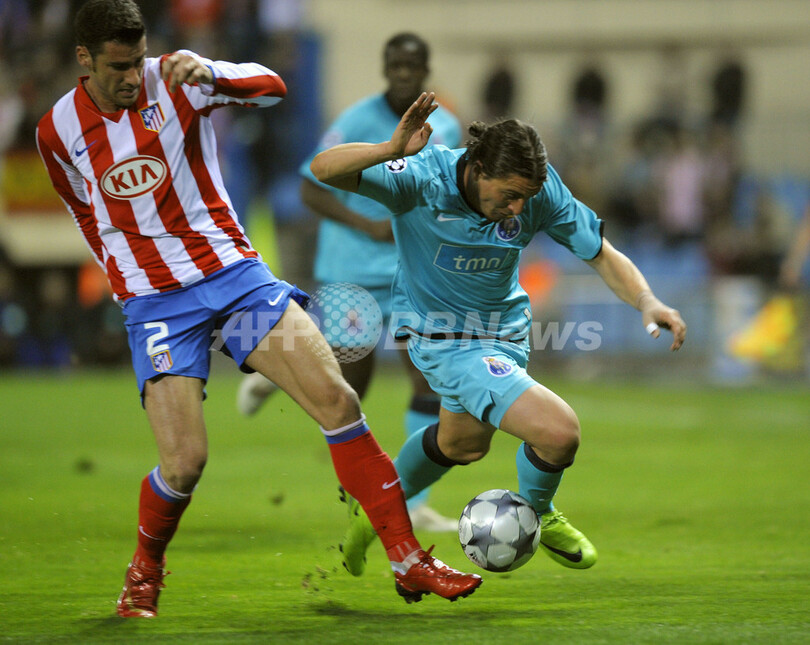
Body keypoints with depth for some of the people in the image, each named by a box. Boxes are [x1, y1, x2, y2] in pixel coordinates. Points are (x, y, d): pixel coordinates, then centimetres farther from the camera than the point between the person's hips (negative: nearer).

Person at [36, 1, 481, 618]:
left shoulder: (173, 78, -4)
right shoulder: (58, 131, 0)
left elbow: (272, 86, -17)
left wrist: (208, 74, -34)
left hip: (234, 270, 1)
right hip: (154, 301, -1)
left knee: (336, 398, -12)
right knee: (185, 461, -14)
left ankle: (408, 560, -5)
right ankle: (145, 568, 18)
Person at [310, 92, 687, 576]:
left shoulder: (541, 189, -18)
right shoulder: (423, 179, -29)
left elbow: (603, 255, -10)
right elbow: (325, 170, -37)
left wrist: (646, 301, -29)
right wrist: (391, 151, -56)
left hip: (505, 329, 6)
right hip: (443, 338, -6)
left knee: (464, 443, 29)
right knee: (560, 431, -19)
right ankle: (535, 515, 14)